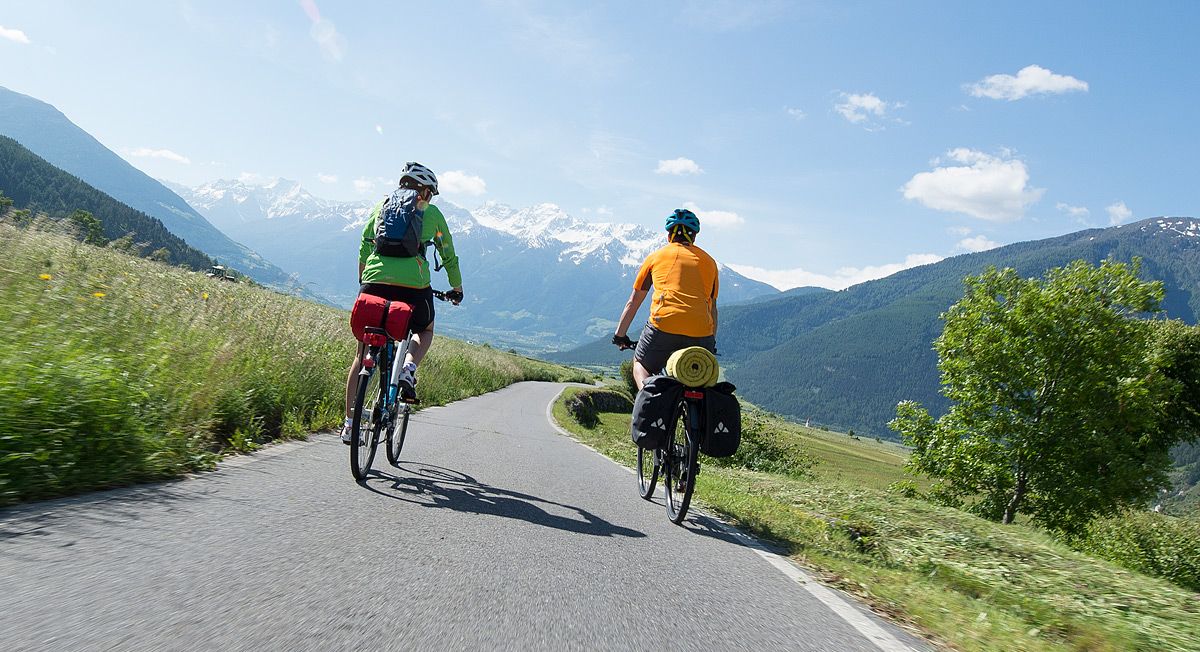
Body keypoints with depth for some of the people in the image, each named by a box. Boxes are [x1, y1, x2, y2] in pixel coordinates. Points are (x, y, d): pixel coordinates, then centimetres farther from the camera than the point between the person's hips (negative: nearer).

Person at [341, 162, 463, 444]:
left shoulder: (383, 204, 20)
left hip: (374, 282, 2)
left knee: (363, 353, 14)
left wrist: (362, 278, 35)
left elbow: (364, 244, 21)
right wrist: (457, 288, 36)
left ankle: (349, 423, 13)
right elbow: (449, 256, 22)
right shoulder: (432, 213, 15)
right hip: (413, 285, -2)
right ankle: (408, 370, 0)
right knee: (425, 331, 30)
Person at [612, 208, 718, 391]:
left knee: (641, 364, 23)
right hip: (701, 332, 2)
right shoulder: (709, 261, 25)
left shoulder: (656, 256, 20)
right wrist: (712, 344, 39)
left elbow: (633, 302, 24)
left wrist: (620, 335, 33)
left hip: (664, 324, -2)